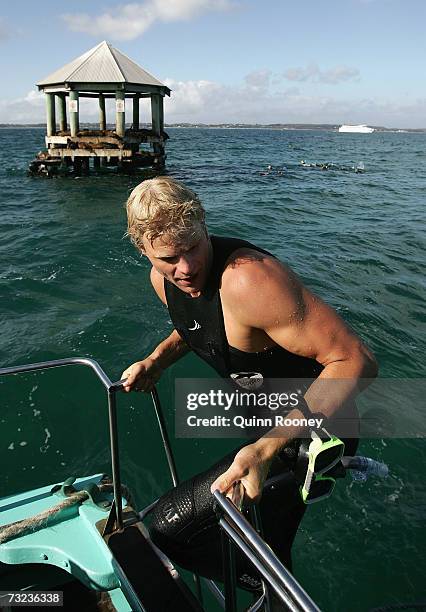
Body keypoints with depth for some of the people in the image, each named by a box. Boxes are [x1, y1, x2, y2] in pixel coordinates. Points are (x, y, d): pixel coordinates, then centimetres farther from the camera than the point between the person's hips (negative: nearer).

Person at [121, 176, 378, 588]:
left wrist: (267, 448, -41)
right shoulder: (162, 278, -6)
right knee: (264, 545, 28)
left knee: (172, 524, -13)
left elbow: (355, 361, -33)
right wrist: (156, 360, -2)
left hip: (310, 430, -8)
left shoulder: (247, 279, -33)